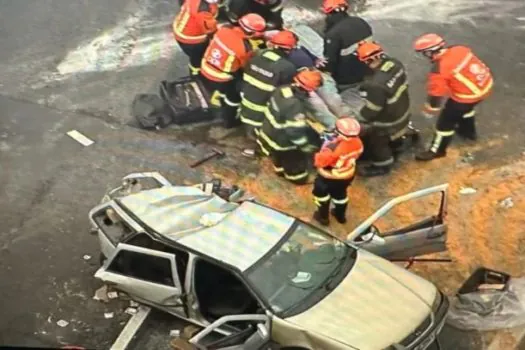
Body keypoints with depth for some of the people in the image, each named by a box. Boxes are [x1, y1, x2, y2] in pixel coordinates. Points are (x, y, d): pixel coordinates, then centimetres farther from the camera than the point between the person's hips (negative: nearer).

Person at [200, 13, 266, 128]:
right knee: (234, 96, 21)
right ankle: (229, 121, 39)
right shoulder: (244, 48, -28)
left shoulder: (225, 28, -13)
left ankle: (217, 97, 59)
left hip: (204, 71, 6)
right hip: (219, 80, -6)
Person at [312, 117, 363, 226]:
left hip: (329, 177, -5)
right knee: (340, 193, 32)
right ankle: (341, 215, 53)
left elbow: (319, 162, -27)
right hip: (348, 175, 5)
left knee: (321, 193, 25)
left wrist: (326, 145, -15)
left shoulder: (333, 148, -41)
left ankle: (323, 217, 41)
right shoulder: (357, 143, -21)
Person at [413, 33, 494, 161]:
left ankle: (437, 150, 23)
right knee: (465, 108, 36)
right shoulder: (460, 49, -3)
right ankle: (468, 131, 59)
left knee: (446, 120, 9)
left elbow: (436, 93, -13)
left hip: (468, 95, -8)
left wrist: (429, 110, 3)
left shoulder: (439, 69, -22)